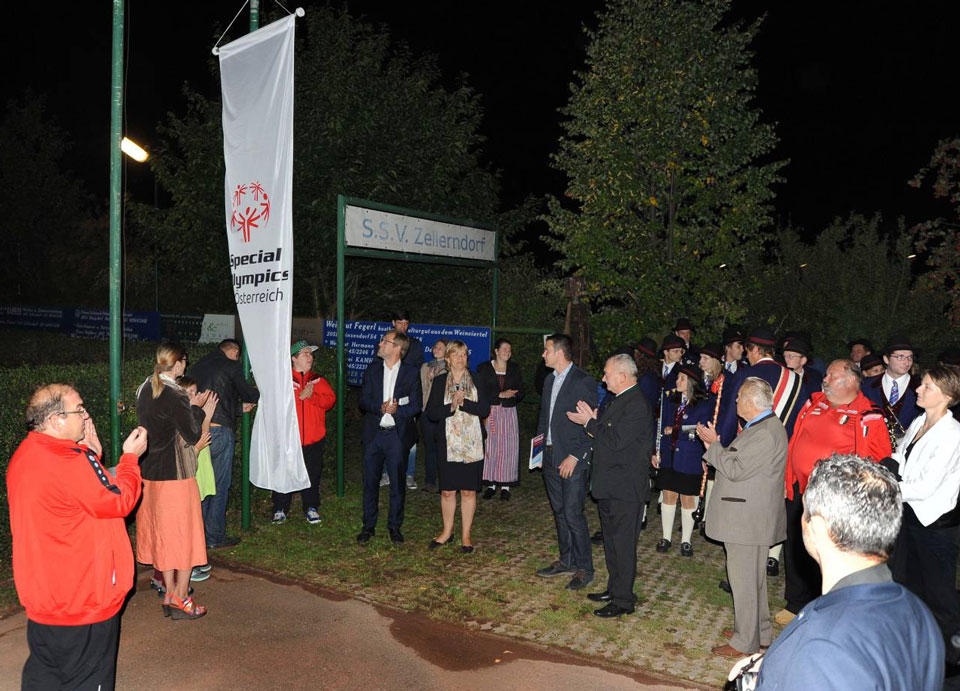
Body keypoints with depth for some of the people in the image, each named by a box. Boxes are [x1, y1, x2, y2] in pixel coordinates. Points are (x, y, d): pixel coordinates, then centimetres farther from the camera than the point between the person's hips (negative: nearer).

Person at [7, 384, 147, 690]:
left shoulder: (24, 456, 3)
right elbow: (119, 501, -19)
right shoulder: (68, 461, -28)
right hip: (83, 599, -9)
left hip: (42, 595, 9)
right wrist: (130, 457, -7)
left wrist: (91, 455, 3)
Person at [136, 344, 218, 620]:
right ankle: (181, 599, 13)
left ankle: (169, 593, 26)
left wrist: (191, 408, 12)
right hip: (175, 475, -8)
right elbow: (192, 436, -14)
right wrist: (200, 411, 0)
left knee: (162, 534, 16)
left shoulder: (145, 389, 6)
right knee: (184, 535, 5)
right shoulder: (175, 396, -20)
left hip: (150, 472, 8)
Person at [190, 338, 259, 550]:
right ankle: (215, 537, 9)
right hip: (219, 430, -6)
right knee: (219, 485, 3)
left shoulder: (198, 365, 16)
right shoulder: (232, 366, -4)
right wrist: (259, 394, 26)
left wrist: (240, 407, 28)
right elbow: (247, 393, 3)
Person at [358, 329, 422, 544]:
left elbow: (416, 405, -2)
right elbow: (363, 401, 2)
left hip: (397, 435, -2)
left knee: (397, 482, 4)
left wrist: (397, 410, -17)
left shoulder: (411, 373, 0)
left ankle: (394, 526, 19)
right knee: (370, 480, 8)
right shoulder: (372, 369, 7)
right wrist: (381, 408, -17)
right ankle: (368, 525, 21)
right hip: (373, 433, 2)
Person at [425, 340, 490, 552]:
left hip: (472, 444, 0)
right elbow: (431, 412, -4)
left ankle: (466, 535, 17)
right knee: (447, 491, 8)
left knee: (469, 491, 5)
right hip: (448, 444, 1)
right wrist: (451, 406, -18)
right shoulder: (439, 382, 4)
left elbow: (485, 409, -6)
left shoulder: (477, 381, 4)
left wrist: (463, 402, -17)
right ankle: (447, 531, 27)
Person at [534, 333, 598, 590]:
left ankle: (584, 568, 8)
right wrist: (541, 440, 11)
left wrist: (575, 456, -18)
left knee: (573, 514, -6)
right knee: (559, 511, 15)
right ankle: (566, 561, 28)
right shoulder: (550, 380, 12)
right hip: (551, 456, 8)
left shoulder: (583, 381, -13)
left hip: (572, 460, -8)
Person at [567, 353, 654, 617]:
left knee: (623, 543, 0)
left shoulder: (637, 404, -19)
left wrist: (590, 422, -14)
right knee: (611, 541, 19)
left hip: (625, 488, -10)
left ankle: (623, 600, 11)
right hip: (610, 486, 10)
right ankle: (614, 589, 32)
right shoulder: (619, 400, 13)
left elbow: (616, 440, -24)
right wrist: (591, 421, -1)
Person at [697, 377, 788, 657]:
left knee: (743, 578, 0)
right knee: (753, 576, 22)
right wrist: (714, 444, 6)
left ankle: (745, 642, 13)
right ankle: (760, 631, 37)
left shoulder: (766, 433, -23)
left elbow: (736, 469, -23)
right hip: (749, 516, 11)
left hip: (748, 519, -11)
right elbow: (737, 462, 13)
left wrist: (713, 444, -13)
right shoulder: (763, 426, 11)